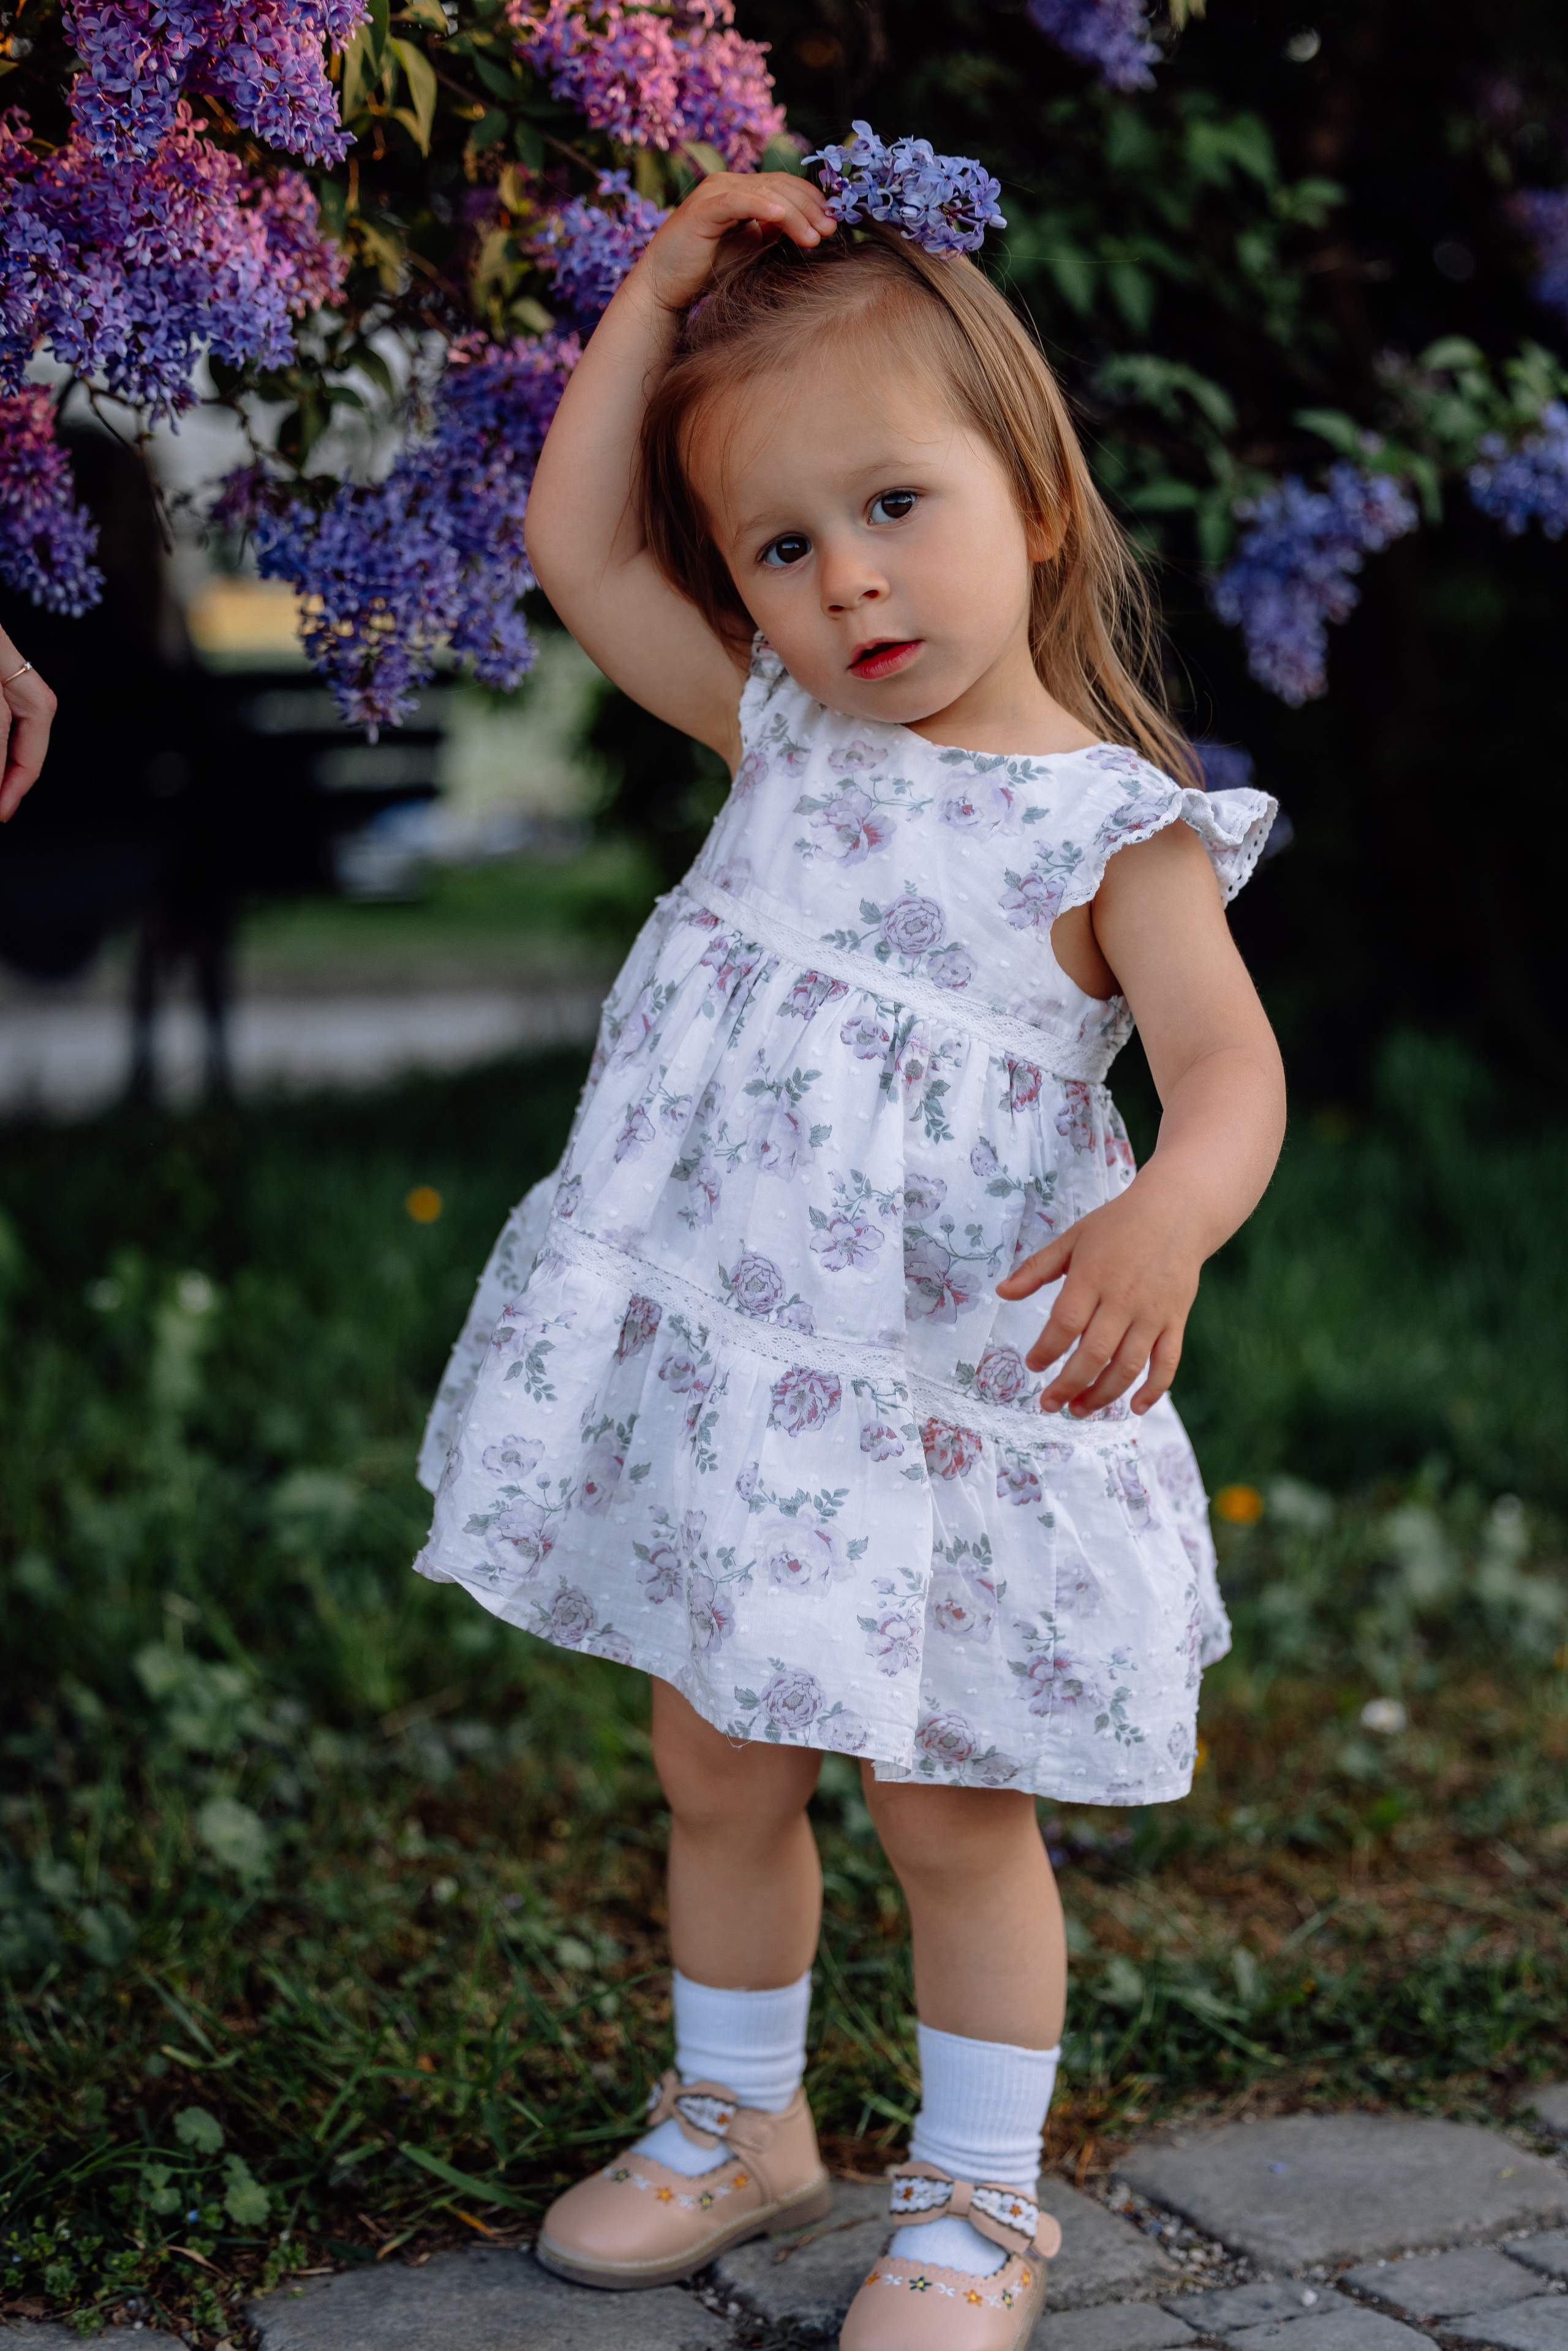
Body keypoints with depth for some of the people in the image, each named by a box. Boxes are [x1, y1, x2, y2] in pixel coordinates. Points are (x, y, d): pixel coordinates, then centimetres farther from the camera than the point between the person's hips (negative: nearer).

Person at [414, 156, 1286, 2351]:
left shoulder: (1116, 827, -11)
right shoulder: (785, 738, 5)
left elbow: (1231, 1062, -23)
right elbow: (578, 546, 7)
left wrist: (1165, 1220, -45)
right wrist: (660, 292, 1)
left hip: (954, 1405, -5)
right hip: (726, 1376, 5)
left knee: (953, 1813, 7)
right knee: (718, 1771, 17)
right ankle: (736, 2121, 39)